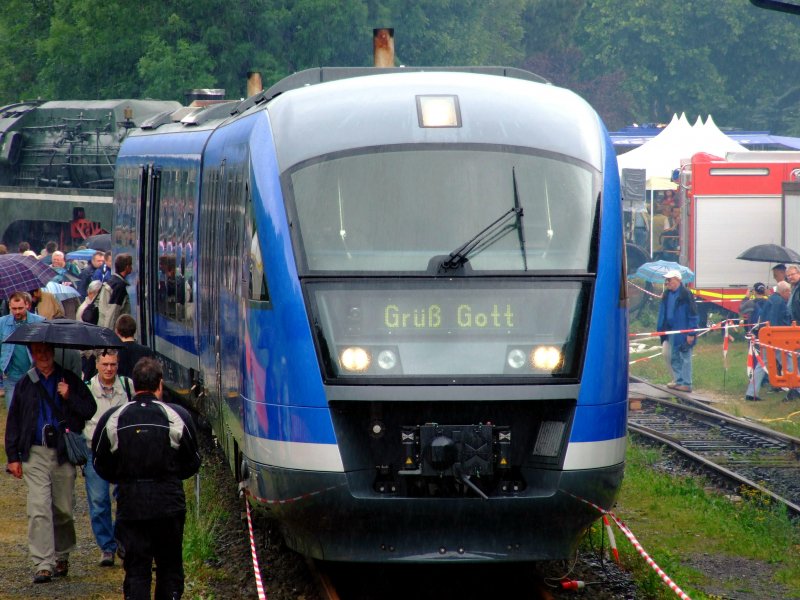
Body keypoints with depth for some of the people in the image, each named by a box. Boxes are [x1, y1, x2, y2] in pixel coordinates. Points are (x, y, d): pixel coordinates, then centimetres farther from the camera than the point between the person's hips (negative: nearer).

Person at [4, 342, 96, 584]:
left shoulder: (69, 380, 6)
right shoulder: (25, 384, 9)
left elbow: (90, 409, 3)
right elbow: (13, 422, 12)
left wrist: (69, 397, -13)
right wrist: (13, 456, 7)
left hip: (64, 454, 0)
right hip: (35, 455, 0)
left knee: (64, 509, 7)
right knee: (39, 509, -11)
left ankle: (62, 556, 27)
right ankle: (43, 564, -15)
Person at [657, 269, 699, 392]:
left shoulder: (685, 294, -13)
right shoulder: (667, 294, 10)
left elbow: (692, 314, -14)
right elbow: (663, 313, 17)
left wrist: (691, 333, -16)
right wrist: (661, 329, 12)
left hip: (683, 333, -8)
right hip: (672, 331, 8)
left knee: (685, 358, -2)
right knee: (673, 358, 13)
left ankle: (686, 384, 2)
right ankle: (678, 380, 23)